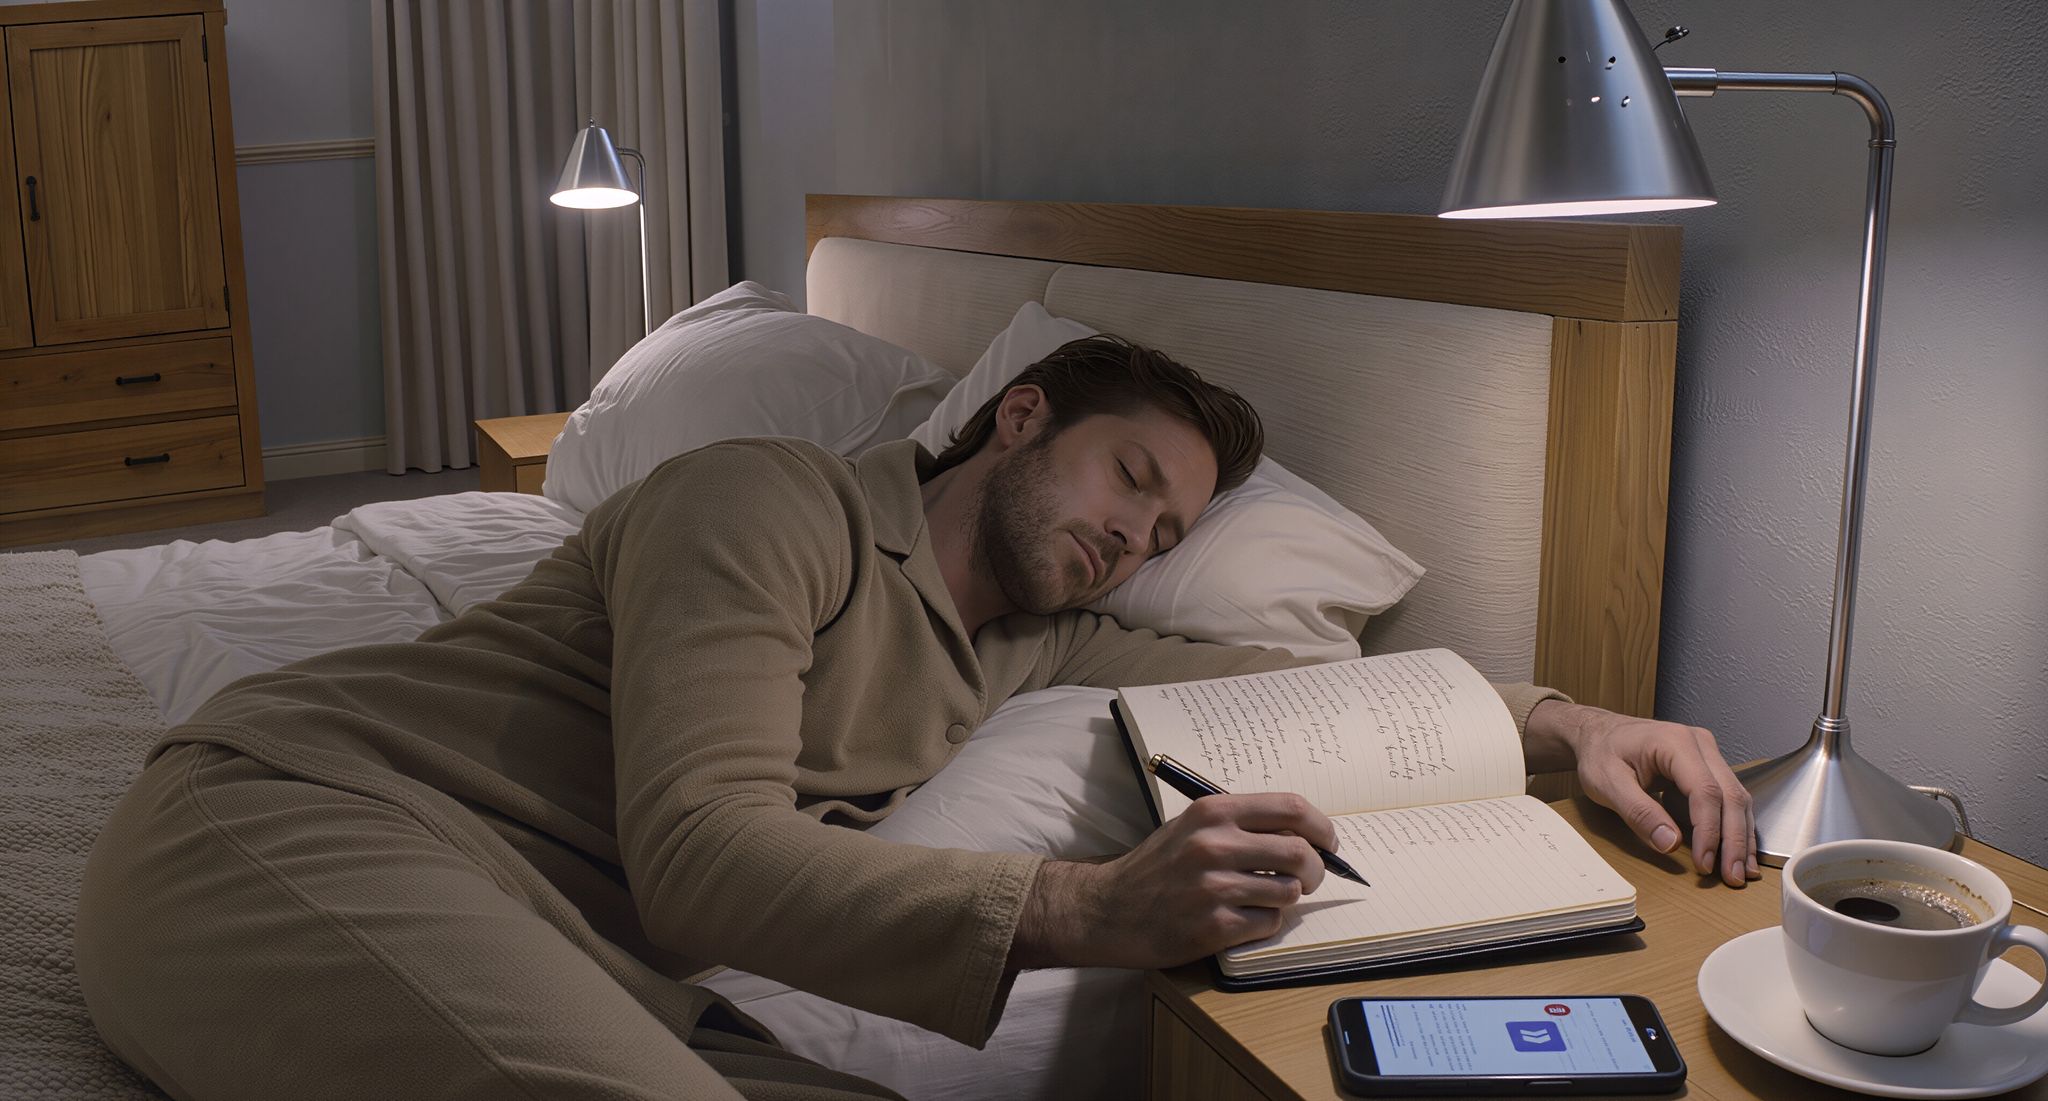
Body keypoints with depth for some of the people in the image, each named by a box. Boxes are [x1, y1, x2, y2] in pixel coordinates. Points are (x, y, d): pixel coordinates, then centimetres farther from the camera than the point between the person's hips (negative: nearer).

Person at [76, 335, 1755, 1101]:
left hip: (559, 948, 6)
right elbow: (704, 850, -17)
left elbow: (1287, 677, 23)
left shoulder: (1016, 647, 19)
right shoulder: (779, 502, -5)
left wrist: (1555, 718, 9)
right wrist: (1090, 914, -28)